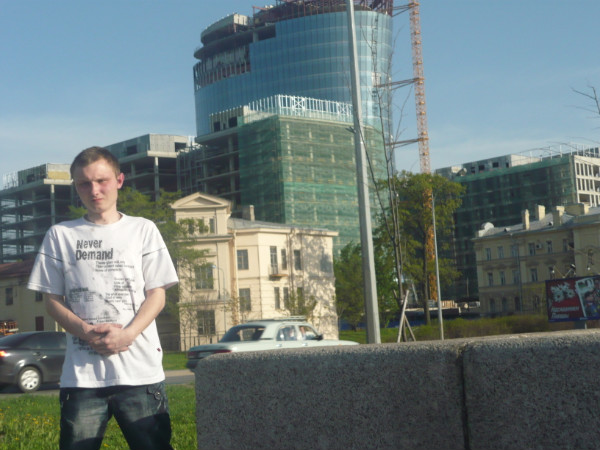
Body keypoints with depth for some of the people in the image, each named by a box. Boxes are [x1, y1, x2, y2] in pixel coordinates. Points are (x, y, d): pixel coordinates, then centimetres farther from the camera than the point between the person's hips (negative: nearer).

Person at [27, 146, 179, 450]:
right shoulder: (60, 235, 12)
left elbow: (157, 294, 5)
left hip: (140, 371, -1)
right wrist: (87, 331, -10)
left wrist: (127, 335, -12)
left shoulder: (143, 229, 9)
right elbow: (53, 299, 9)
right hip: (81, 375, 1)